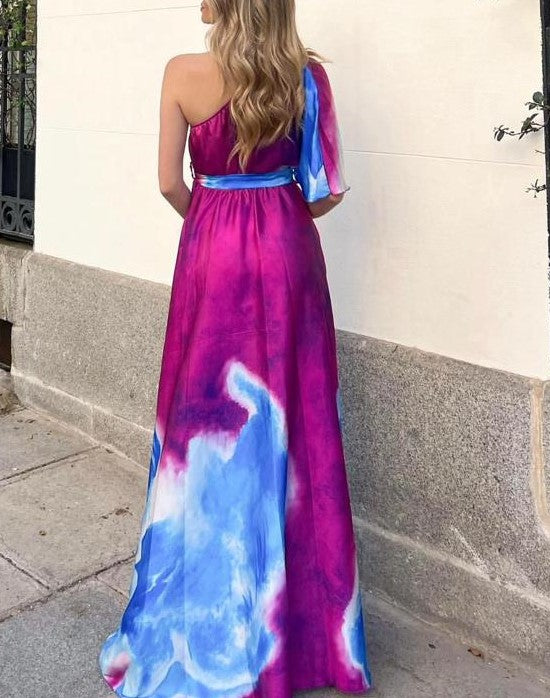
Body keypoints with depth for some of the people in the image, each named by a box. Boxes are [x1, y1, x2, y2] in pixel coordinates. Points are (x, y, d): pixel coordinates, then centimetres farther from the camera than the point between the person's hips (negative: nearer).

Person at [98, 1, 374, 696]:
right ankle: (294, 614, 24)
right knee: (286, 420, 10)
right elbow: (330, 189, -3)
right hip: (286, 249, 2)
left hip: (212, 248, -1)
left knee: (209, 417, 9)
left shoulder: (183, 73, -7)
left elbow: (171, 183, -3)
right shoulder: (306, 72, -2)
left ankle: (201, 619, 23)